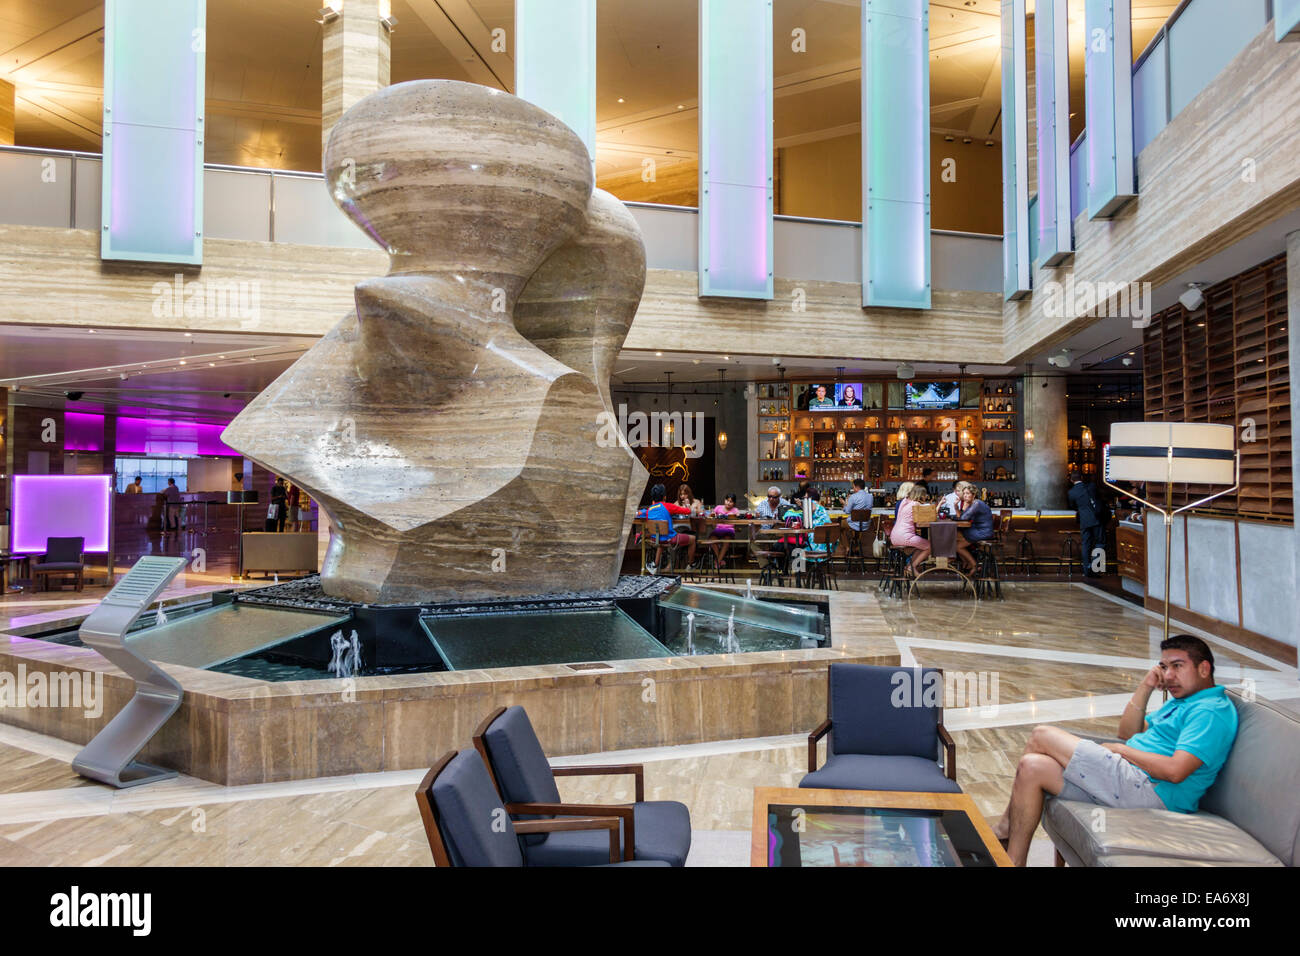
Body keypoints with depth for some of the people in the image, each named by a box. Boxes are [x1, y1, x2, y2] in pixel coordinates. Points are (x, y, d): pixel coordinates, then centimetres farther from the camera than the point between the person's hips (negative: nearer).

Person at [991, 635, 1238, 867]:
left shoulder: (1212, 711, -9)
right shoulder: (1182, 700, 23)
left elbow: (1175, 771, -21)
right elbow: (1128, 732, 22)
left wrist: (1121, 750, -7)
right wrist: (1145, 687, 11)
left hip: (1148, 790, -10)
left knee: (1042, 736, -11)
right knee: (1032, 766, -8)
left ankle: (1004, 830, 2)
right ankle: (1013, 862, -4)